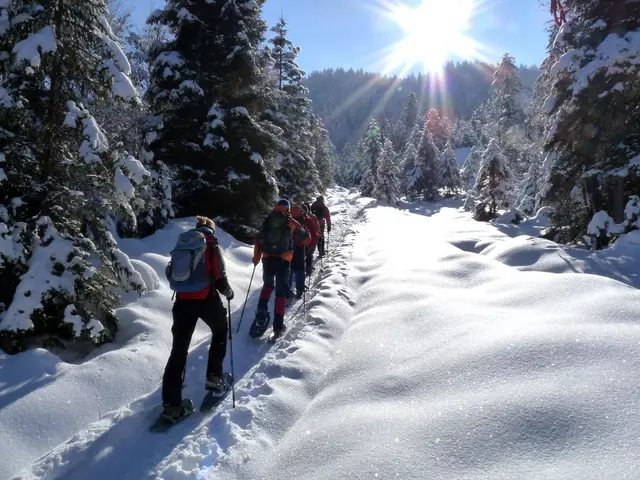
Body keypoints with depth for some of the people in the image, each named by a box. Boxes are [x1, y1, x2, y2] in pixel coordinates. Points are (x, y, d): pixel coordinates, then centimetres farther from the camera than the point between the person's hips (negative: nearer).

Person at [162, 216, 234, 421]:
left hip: (183, 300, 4)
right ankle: (213, 377, 20)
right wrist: (228, 292, 12)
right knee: (220, 330, 26)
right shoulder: (211, 244, -2)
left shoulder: (182, 244, 11)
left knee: (179, 349, 7)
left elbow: (171, 274, 15)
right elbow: (219, 276, -7)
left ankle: (171, 403, 4)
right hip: (206, 299, -4)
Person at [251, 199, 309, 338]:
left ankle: (261, 312, 3)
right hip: (283, 260, -3)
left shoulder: (267, 221, 8)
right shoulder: (290, 222, 0)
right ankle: (278, 325, -2)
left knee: (268, 285, 25)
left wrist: (256, 257, 18)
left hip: (268, 259, 3)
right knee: (281, 292, 3)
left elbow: (259, 241, 9)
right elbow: (305, 236, 8)